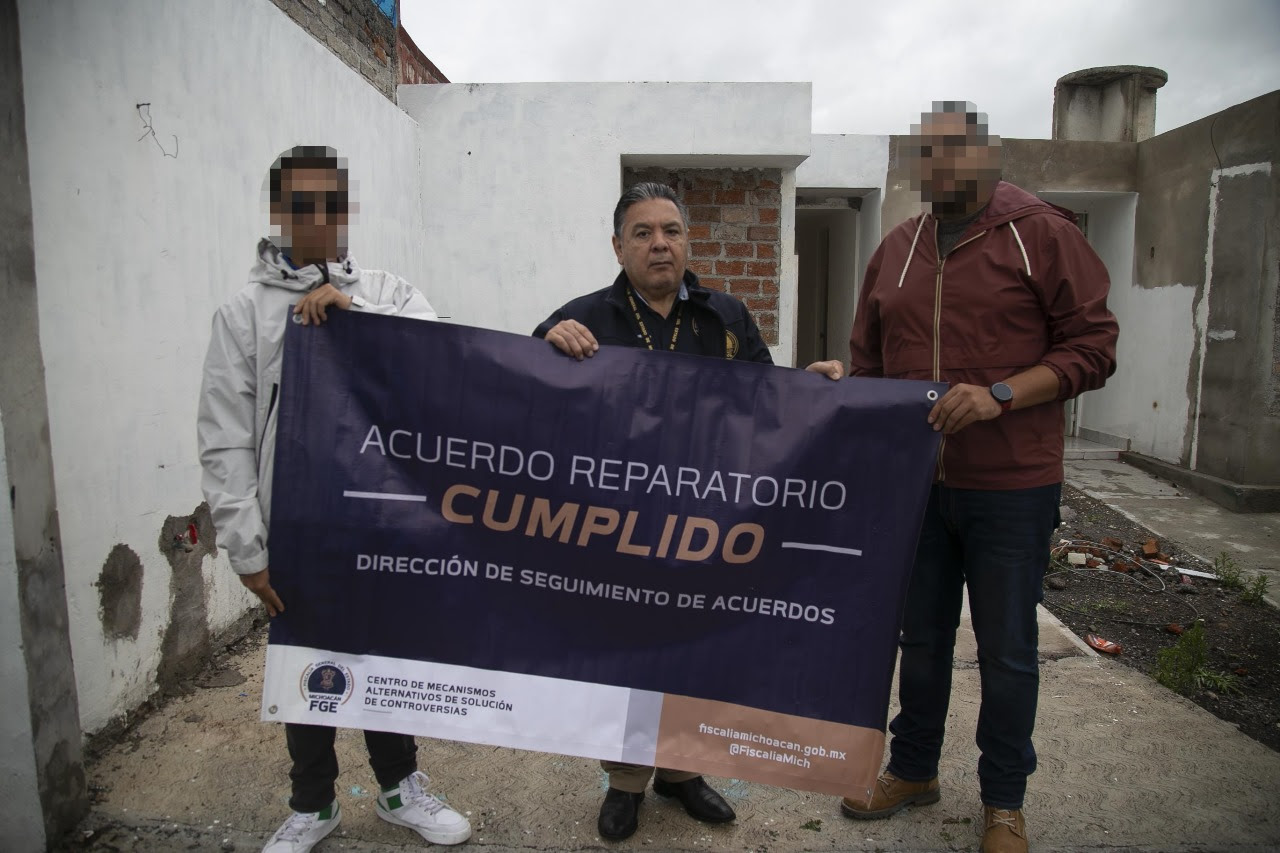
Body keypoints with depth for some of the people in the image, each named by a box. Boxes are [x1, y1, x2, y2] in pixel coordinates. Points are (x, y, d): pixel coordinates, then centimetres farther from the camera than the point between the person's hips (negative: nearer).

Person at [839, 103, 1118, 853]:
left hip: (1011, 487, -4)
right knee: (922, 635, 17)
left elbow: (1093, 346, -8)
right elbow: (867, 363, 14)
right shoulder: (896, 250, 9)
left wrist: (1000, 395, -21)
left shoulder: (1043, 234, -5)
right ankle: (914, 770, 37)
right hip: (915, 481, 4)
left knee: (1007, 650, 9)